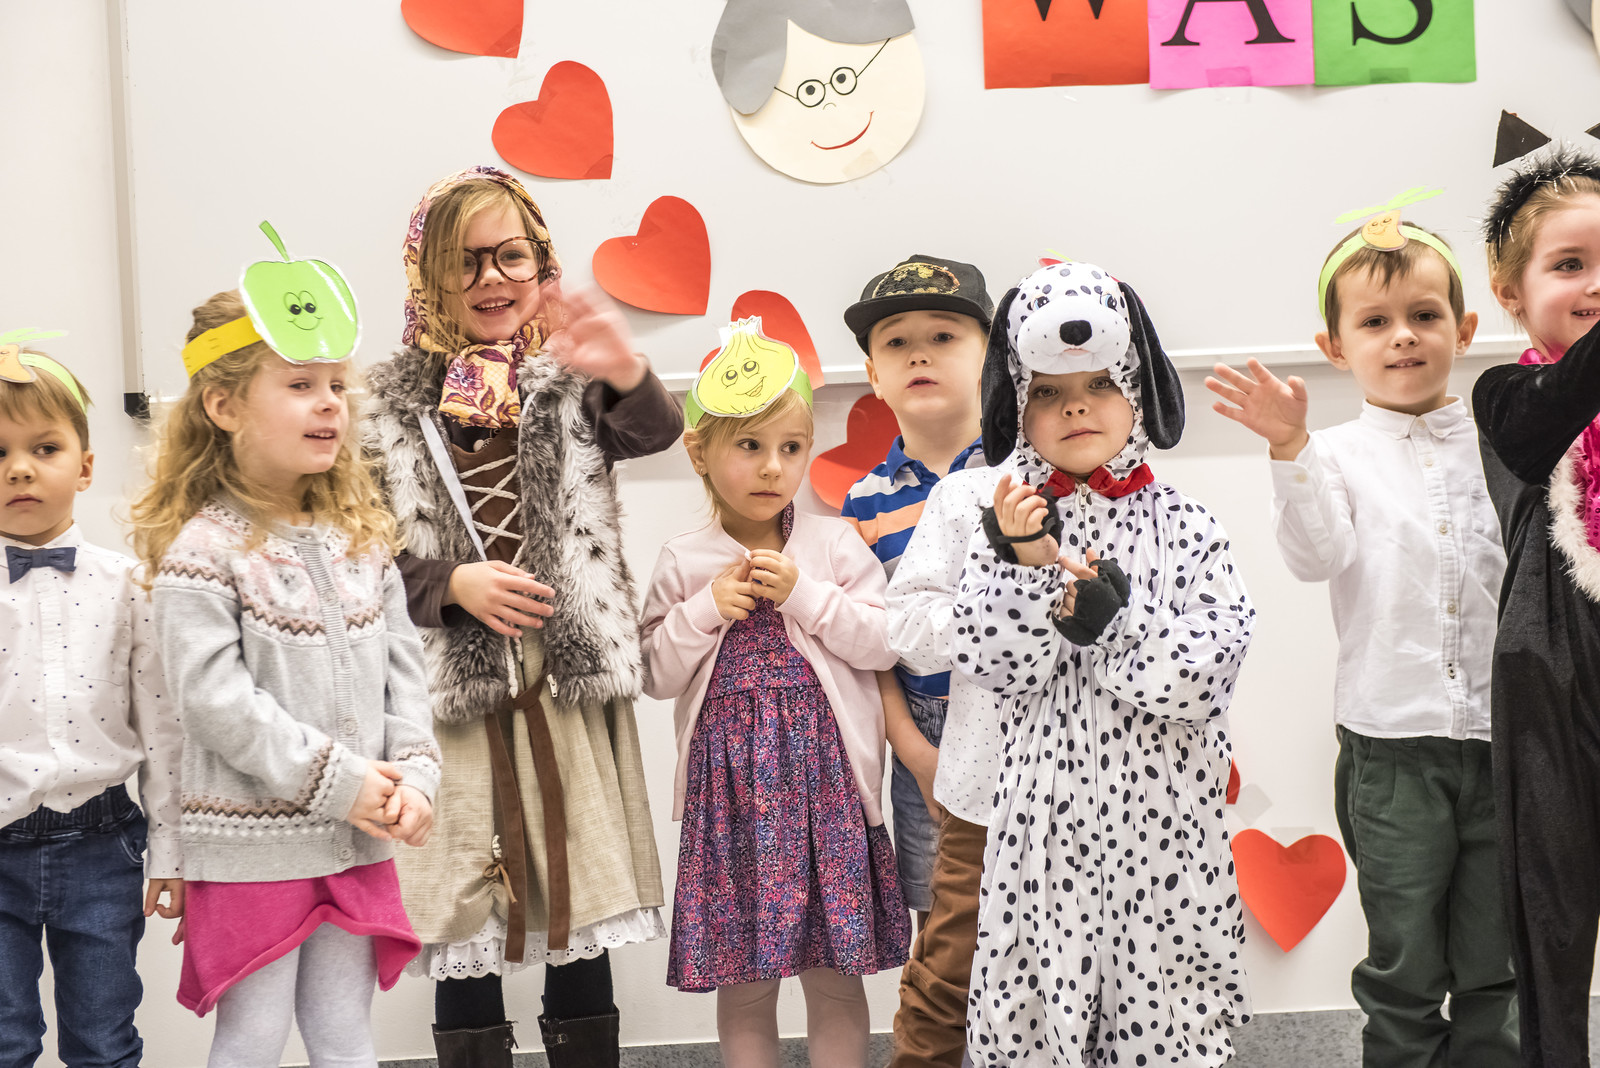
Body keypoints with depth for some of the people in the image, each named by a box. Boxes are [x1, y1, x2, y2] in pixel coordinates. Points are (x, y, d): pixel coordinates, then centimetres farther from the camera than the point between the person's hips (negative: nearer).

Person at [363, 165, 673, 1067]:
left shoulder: (572, 384, 4)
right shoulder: (396, 402, 6)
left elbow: (657, 431, -17)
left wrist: (629, 375, -38)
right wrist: (453, 582, -11)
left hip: (570, 681, 0)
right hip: (449, 687, 0)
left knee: (581, 909, 7)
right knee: (464, 924, 6)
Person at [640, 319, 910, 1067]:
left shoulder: (834, 543, 3)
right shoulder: (683, 564, 4)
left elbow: (884, 644, -3)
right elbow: (656, 677, 4)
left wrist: (805, 595, -12)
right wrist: (706, 609, -10)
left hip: (824, 779, 0)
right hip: (731, 782, 1)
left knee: (835, 973, 5)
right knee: (742, 979, 7)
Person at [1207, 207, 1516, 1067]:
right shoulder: (1340, 455, 0)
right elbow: (1317, 554, -15)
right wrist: (1291, 450, -27)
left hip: (1498, 734, 2)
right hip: (1392, 744, -2)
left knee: (1495, 963, 12)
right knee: (1405, 970, 7)